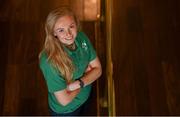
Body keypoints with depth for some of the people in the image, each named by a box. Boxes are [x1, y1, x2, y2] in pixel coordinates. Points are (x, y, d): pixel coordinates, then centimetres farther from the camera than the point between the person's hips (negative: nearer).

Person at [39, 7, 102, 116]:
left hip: (85, 96, 5)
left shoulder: (81, 37, -20)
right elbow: (64, 100, -29)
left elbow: (97, 69, -11)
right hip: (65, 110, -5)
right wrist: (86, 74, -19)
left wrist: (77, 84, -28)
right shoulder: (49, 61, -37)